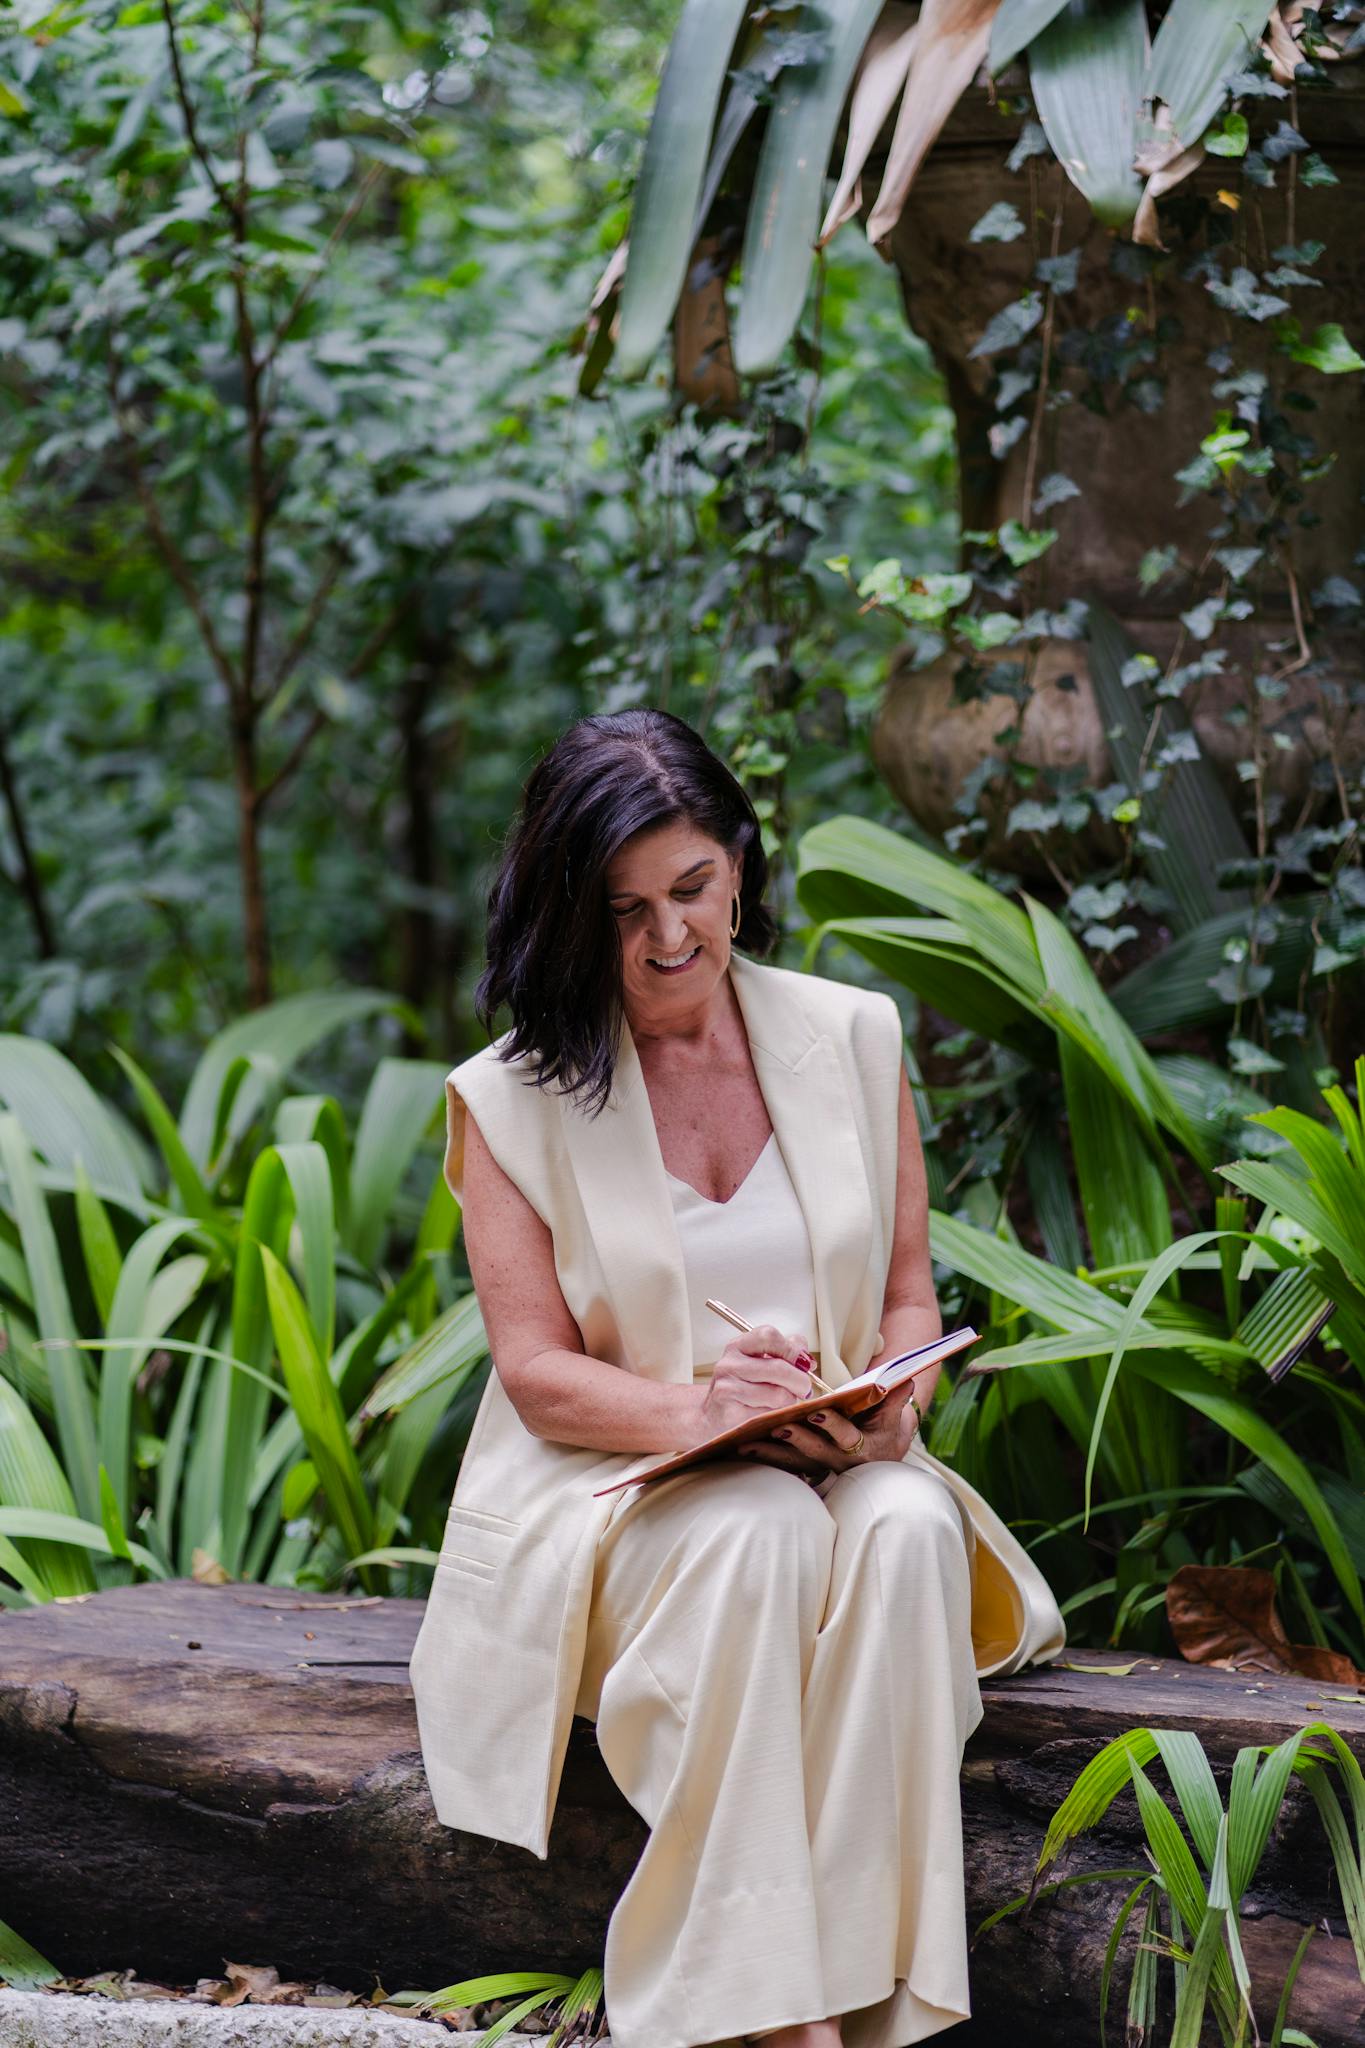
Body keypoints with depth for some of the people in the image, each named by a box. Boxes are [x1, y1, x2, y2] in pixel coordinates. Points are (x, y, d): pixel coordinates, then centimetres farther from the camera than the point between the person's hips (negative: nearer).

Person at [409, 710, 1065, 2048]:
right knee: (760, 1531, -37)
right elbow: (537, 1371, -4)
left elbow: (909, 1295, 12)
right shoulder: (510, 1100, 1)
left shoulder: (852, 1040, 9)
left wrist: (885, 1409, -12)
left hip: (838, 1470, 2)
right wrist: (696, 1411, -24)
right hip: (606, 1494, -2)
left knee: (906, 1525, -34)